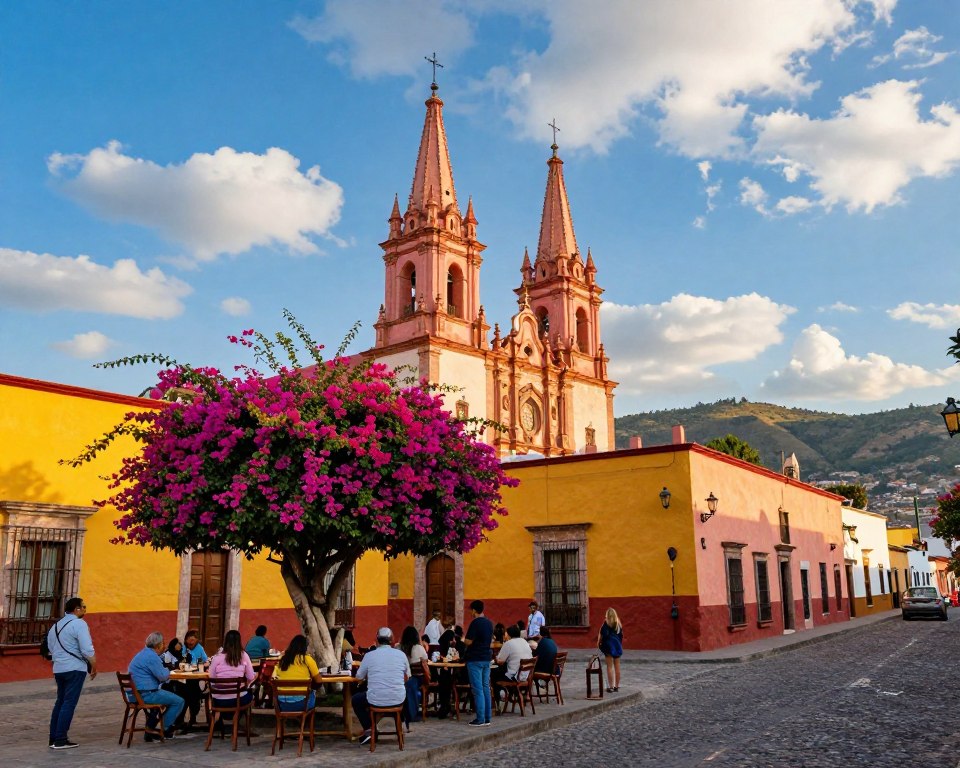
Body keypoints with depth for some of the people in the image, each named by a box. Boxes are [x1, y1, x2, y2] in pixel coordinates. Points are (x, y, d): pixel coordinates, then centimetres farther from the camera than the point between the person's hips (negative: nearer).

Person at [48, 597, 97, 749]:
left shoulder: (55, 626, 16)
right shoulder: (79, 624, -11)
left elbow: (51, 649, 20)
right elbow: (87, 649, -17)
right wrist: (94, 666, -6)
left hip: (58, 668, 8)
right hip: (75, 668, -8)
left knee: (60, 702, 15)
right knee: (69, 703, -5)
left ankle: (53, 738, 17)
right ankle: (60, 740, -5)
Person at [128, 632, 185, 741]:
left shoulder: (143, 653, 15)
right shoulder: (151, 656, -18)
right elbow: (163, 676, -20)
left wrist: (161, 654, 19)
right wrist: (167, 670, 2)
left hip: (137, 693, 11)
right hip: (147, 694, -11)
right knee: (179, 702, -7)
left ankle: (150, 730, 31)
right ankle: (164, 730, 5)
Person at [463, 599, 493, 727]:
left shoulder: (475, 623, -15)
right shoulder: (489, 623, 9)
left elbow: (468, 642, -17)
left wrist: (463, 640, 3)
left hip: (475, 660, -7)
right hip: (486, 658, 7)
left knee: (477, 690, -4)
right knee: (486, 688, 10)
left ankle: (480, 718, -3)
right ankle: (487, 718, 12)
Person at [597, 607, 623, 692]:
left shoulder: (606, 623, -10)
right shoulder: (618, 624, 4)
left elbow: (601, 634, -11)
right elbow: (621, 635, 8)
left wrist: (598, 643, 3)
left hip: (608, 646, -4)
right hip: (617, 646, 4)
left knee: (609, 667, 0)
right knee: (617, 667, 11)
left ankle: (611, 687, 0)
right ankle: (616, 686, 16)